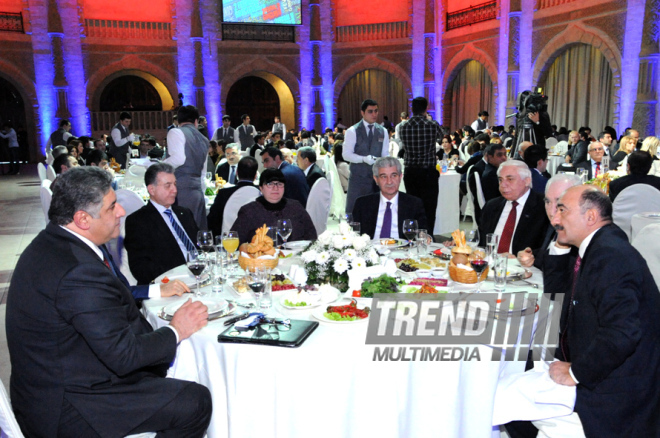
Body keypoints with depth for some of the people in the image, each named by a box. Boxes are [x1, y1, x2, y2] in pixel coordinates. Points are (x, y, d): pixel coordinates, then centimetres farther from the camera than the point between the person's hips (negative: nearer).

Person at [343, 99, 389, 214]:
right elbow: (346, 155, -8)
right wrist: (364, 159, -23)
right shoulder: (352, 131, -4)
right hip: (358, 176, -3)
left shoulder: (383, 132, 8)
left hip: (377, 175, 3)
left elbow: (385, 155, 9)